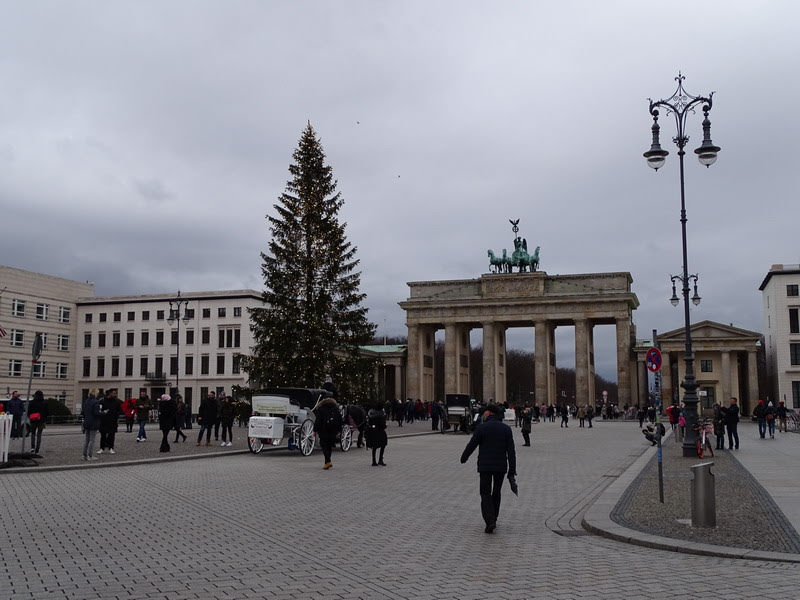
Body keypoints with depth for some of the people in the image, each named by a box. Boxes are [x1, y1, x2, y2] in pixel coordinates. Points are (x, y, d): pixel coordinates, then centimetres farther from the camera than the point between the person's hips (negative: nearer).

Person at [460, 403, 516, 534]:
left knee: (485, 494, 2)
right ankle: (493, 518, 29)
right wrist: (512, 472, -1)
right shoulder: (506, 429, -1)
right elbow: (511, 452, -4)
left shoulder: (482, 427, -10)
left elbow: (471, 445, -5)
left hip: (485, 466, -3)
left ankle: (490, 521, -15)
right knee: (496, 492, 20)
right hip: (501, 466, 3)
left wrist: (463, 458, 14)